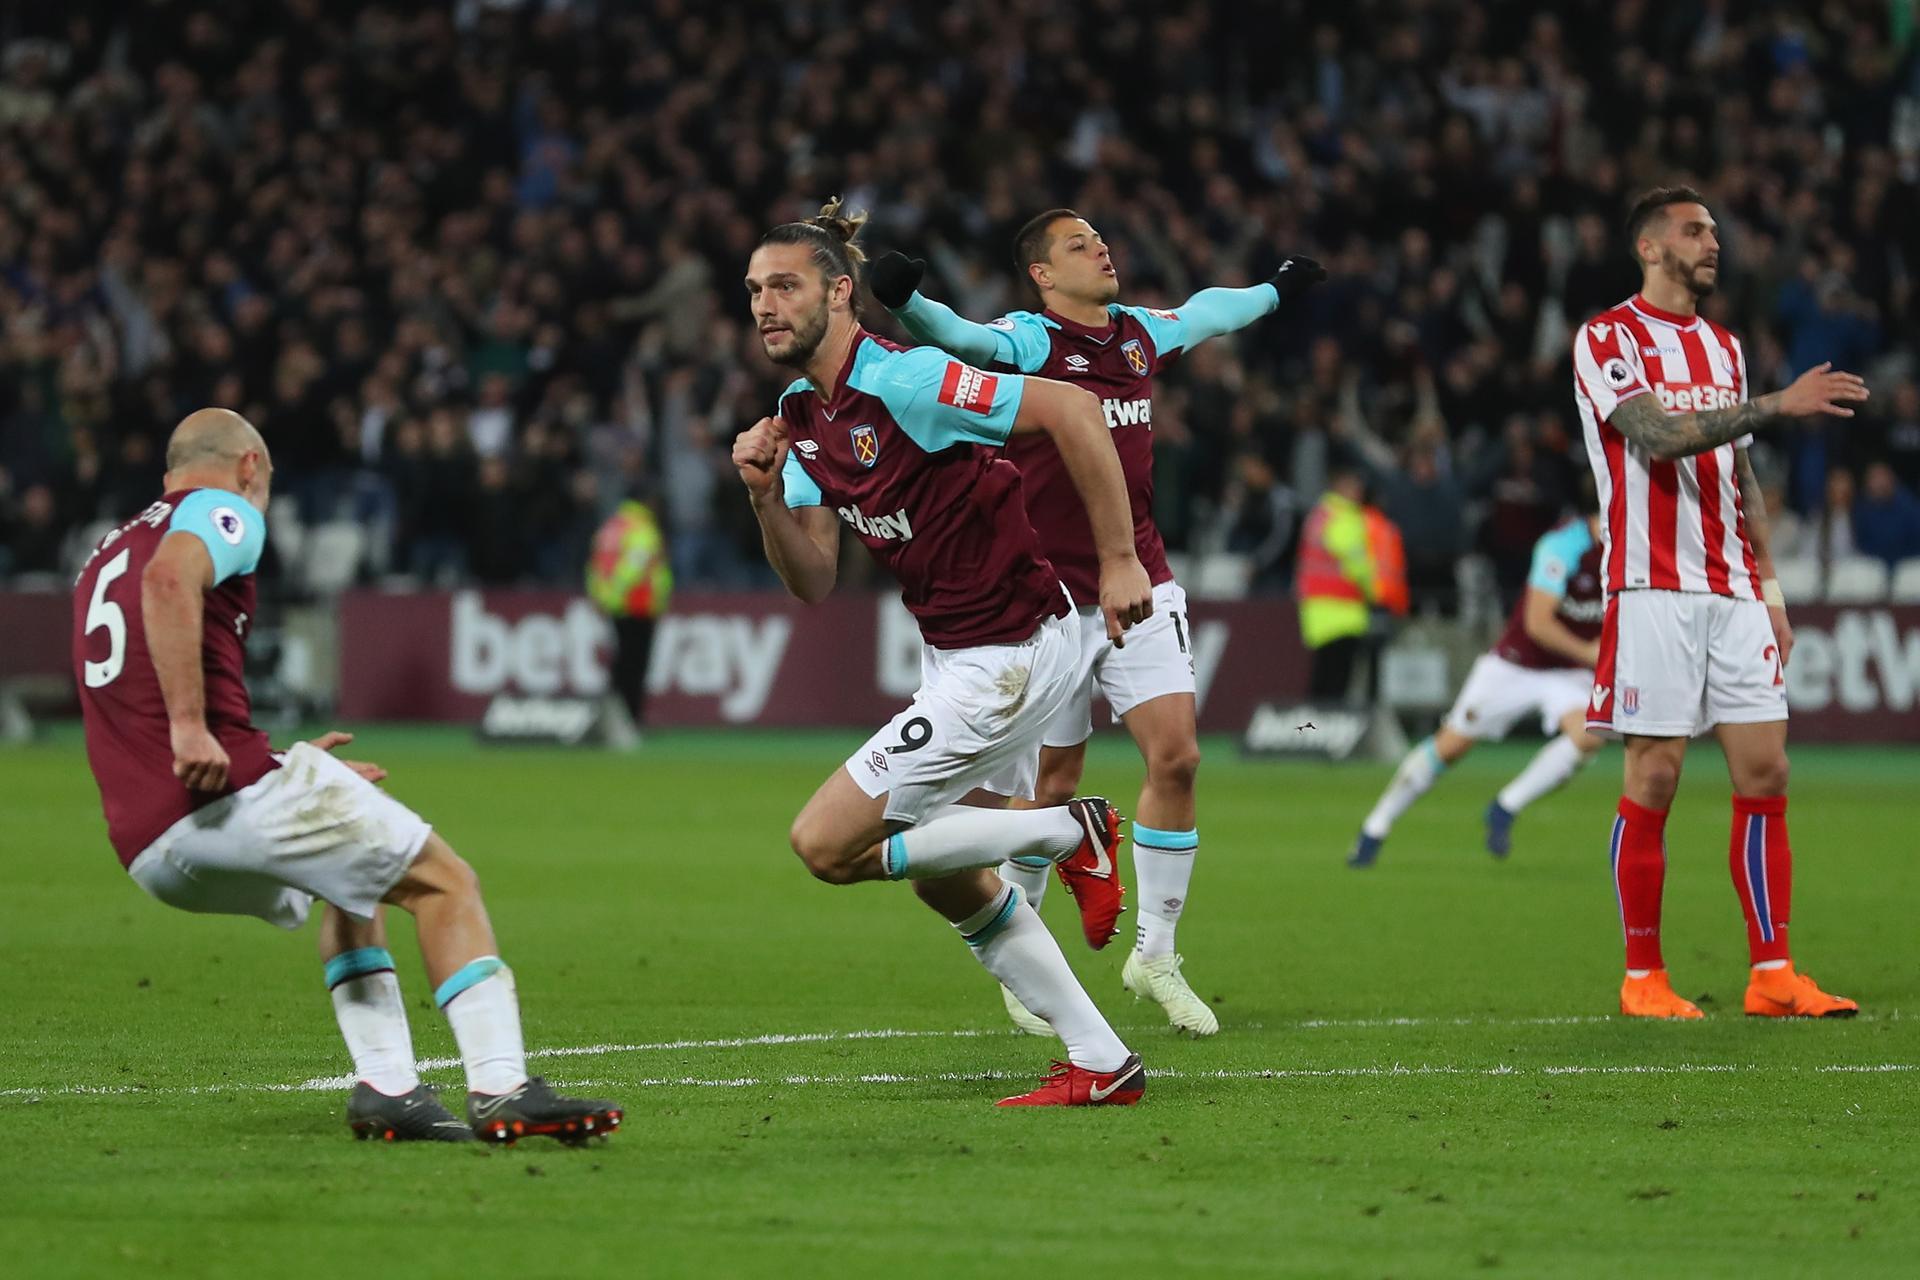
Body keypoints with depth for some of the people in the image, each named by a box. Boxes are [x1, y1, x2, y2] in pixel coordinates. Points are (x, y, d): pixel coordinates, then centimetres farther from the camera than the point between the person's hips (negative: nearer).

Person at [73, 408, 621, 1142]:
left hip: (146, 850, 8)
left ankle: (386, 1085, 17)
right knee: (443, 883, 6)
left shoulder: (108, 554, 29)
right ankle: (501, 1090, -7)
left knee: (349, 883, 31)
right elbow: (170, 578, -22)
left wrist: (294, 775, 33)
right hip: (230, 796, -8)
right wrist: (190, 726, -26)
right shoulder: (225, 513, 3)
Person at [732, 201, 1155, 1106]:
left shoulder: (903, 381, -20)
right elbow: (813, 583, 9)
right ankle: (1102, 1064, 22)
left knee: (827, 844, -10)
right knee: (948, 880, 16)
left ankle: (1069, 834, -1)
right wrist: (765, 496, -9)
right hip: (955, 654, 10)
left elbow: (1072, 411, -23)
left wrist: (1118, 561, -22)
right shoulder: (802, 420, 8)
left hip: (1011, 653, -10)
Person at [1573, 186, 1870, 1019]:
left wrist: (1769, 589, 15)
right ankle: (1643, 978, 4)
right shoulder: (1608, 339, -4)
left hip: (1733, 593, 6)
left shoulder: (1723, 346, 18)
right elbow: (1655, 435, -19)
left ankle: (1772, 977, 1)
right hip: (1654, 592, -6)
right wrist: (1776, 405, -25)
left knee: (1764, 775, 0)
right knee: (1653, 780, -5)